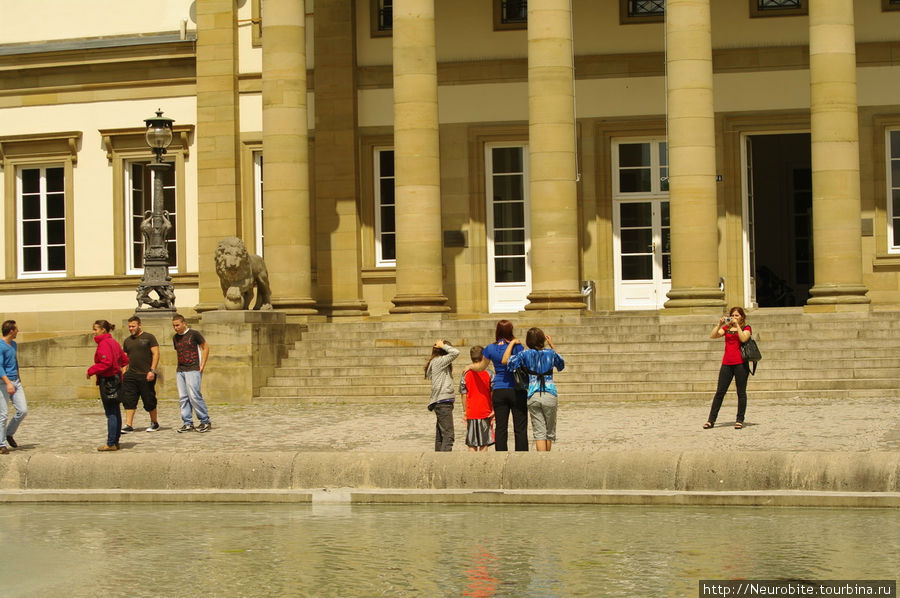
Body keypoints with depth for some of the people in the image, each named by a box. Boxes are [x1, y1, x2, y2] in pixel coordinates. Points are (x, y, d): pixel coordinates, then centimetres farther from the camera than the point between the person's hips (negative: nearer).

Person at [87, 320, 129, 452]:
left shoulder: (104, 343, -15)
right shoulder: (113, 342, 14)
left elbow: (106, 363, -25)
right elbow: (124, 360, 21)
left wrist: (91, 370, -15)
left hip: (107, 380, -10)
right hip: (116, 379, 10)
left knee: (111, 413, -7)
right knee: (116, 412, 12)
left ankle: (111, 444, -5)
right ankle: (115, 442, 18)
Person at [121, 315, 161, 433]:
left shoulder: (149, 337, 0)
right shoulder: (127, 341, 15)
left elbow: (156, 354, -5)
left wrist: (152, 370, -14)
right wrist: (124, 373, 8)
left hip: (146, 375, -5)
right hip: (131, 375, 5)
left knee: (149, 401, 2)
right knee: (128, 400, -5)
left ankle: (154, 423, 20)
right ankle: (128, 425, -5)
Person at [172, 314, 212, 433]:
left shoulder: (194, 334, -5)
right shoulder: (175, 338, 14)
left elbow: (205, 347, 0)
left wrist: (202, 365, -6)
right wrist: (178, 371, 16)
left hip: (193, 370, -7)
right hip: (180, 371, 7)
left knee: (194, 395, -13)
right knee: (183, 397, 2)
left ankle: (205, 421, -4)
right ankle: (187, 423, 6)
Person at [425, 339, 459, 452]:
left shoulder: (436, 362, 17)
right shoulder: (438, 361, -11)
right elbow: (455, 352, -17)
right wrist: (443, 346, -5)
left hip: (440, 403, 10)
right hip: (443, 402, -10)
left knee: (440, 436, 11)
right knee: (448, 435, -15)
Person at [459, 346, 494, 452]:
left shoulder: (466, 374, -2)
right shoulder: (488, 374, -5)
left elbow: (463, 394, 1)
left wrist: (464, 411, 10)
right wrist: (493, 410, 4)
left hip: (471, 412, 1)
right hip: (485, 413, -1)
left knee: (472, 444, 7)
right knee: (484, 443, 6)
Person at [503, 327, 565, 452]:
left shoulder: (526, 354, -1)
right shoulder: (550, 353, 3)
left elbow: (505, 361, -4)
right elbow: (561, 365, 23)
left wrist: (512, 343, 7)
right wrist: (552, 346, 25)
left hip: (533, 396, 0)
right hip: (550, 395, 0)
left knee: (539, 432, 1)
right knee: (549, 432, 13)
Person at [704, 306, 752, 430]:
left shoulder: (746, 328, 5)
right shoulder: (726, 328, 15)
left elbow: (743, 338, -16)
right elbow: (713, 336, 3)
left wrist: (737, 325, -14)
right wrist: (720, 324, -7)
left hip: (740, 363, -3)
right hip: (727, 363, 3)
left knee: (741, 392, 0)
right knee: (720, 392, 1)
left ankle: (739, 420, 6)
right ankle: (711, 420, 1)